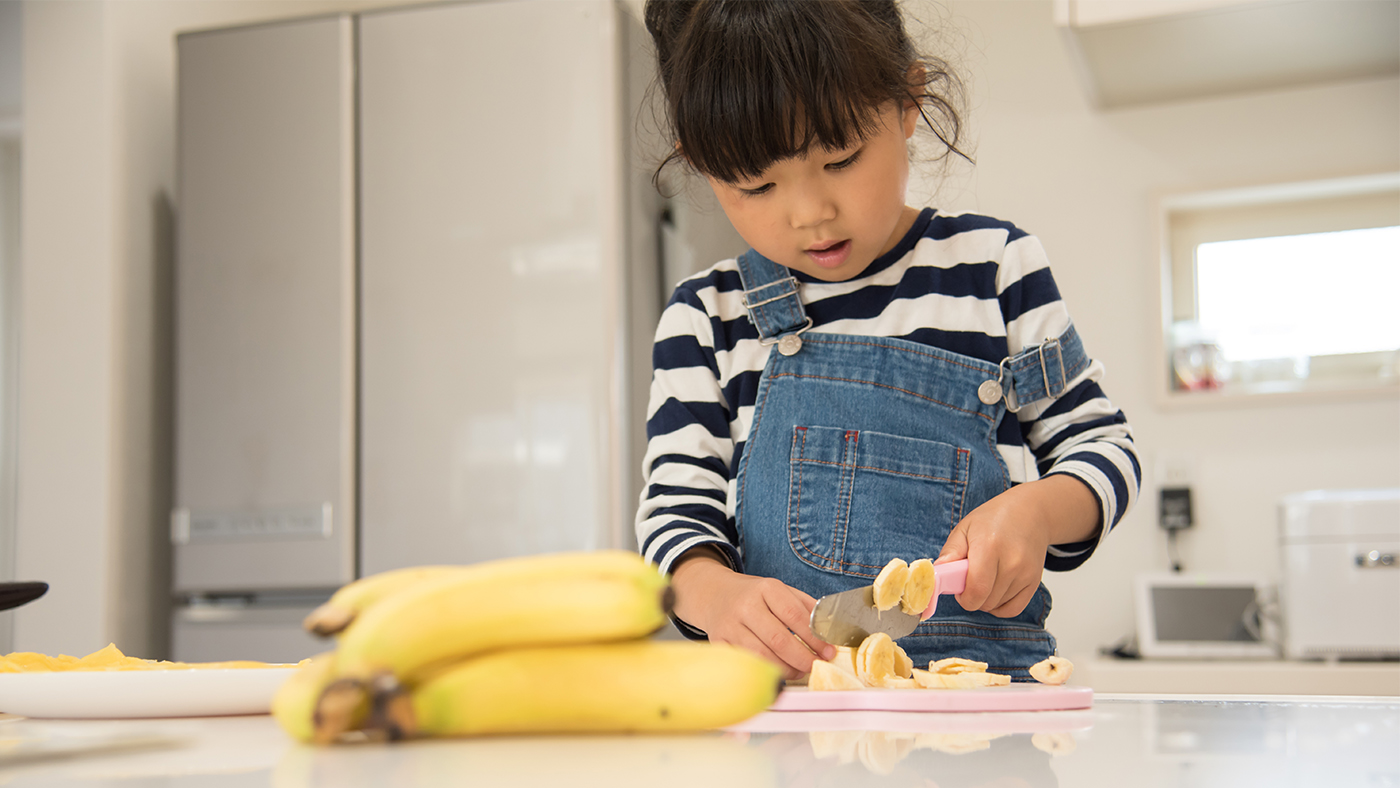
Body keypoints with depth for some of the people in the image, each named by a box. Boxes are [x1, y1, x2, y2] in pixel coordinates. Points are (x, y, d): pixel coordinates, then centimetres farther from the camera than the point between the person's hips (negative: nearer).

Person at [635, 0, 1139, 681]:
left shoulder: (994, 264, 8)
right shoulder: (706, 317, 8)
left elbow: (1099, 444, 14)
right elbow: (677, 503, 5)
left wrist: (1037, 510, -8)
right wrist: (714, 591, -18)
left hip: (981, 673, 0)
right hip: (776, 689, 1)